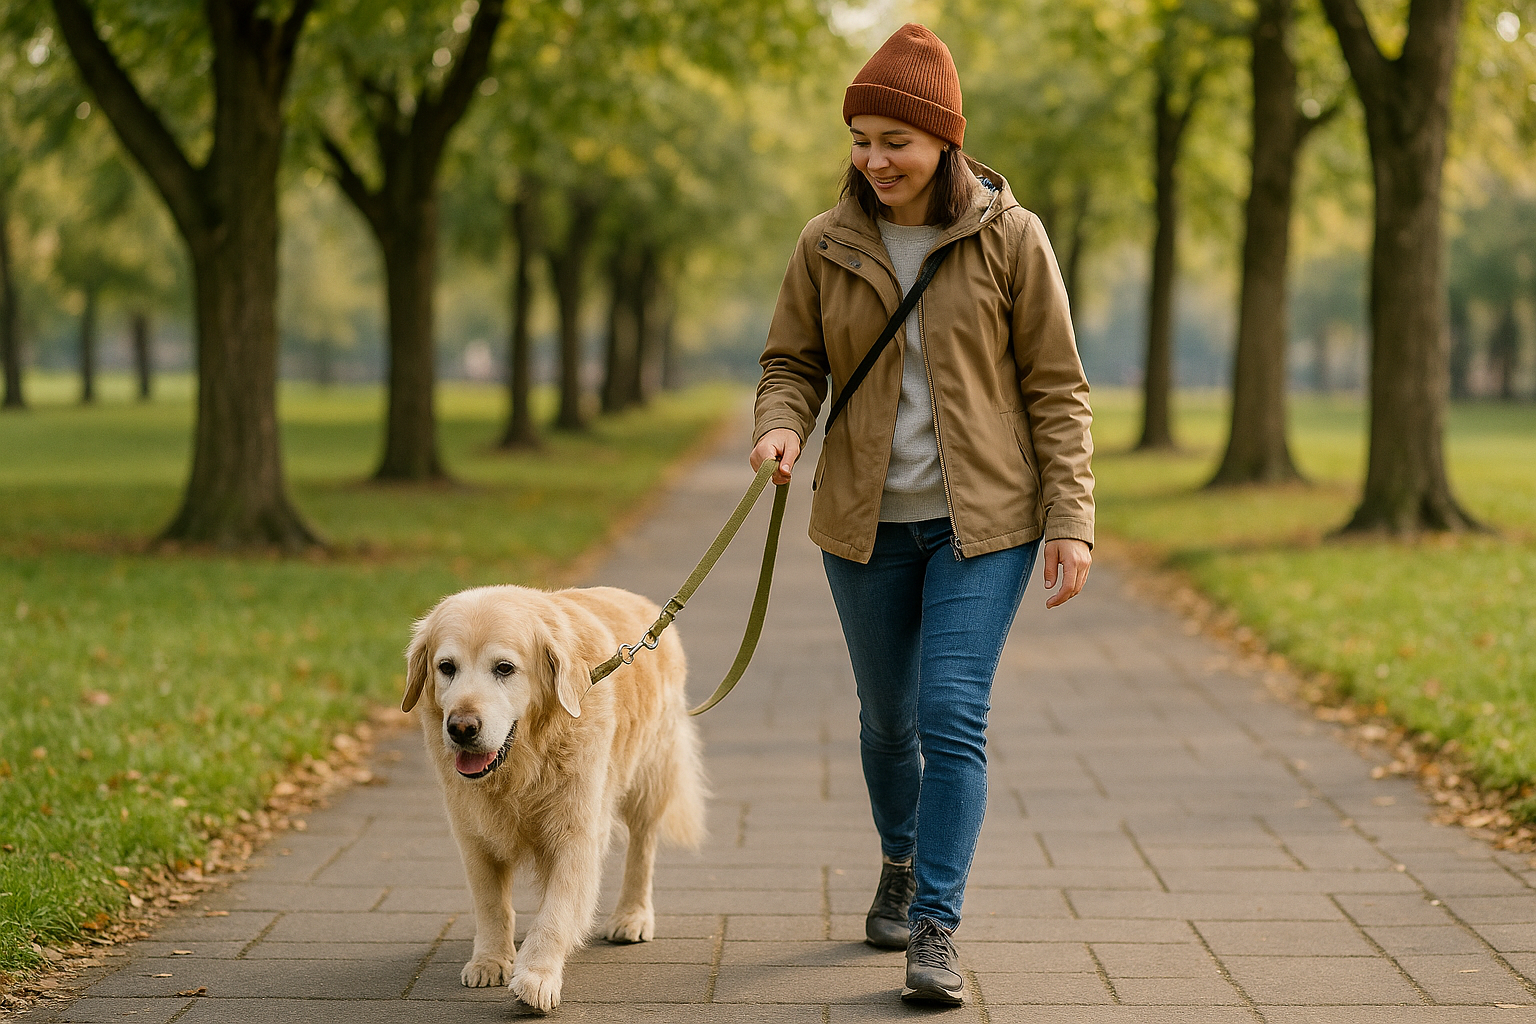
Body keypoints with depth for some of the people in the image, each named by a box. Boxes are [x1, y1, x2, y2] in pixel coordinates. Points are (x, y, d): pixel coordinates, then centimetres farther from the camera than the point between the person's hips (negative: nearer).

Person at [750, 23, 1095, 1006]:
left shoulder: (1009, 238, -6)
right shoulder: (828, 245, 0)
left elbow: (1056, 388, -3)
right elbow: (793, 362, 9)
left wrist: (1072, 518, -9)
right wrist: (781, 424, -14)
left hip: (984, 519, -3)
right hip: (867, 520, 3)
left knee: (954, 717, -14)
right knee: (888, 717, 15)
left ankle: (938, 928, -9)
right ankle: (901, 864, 40)